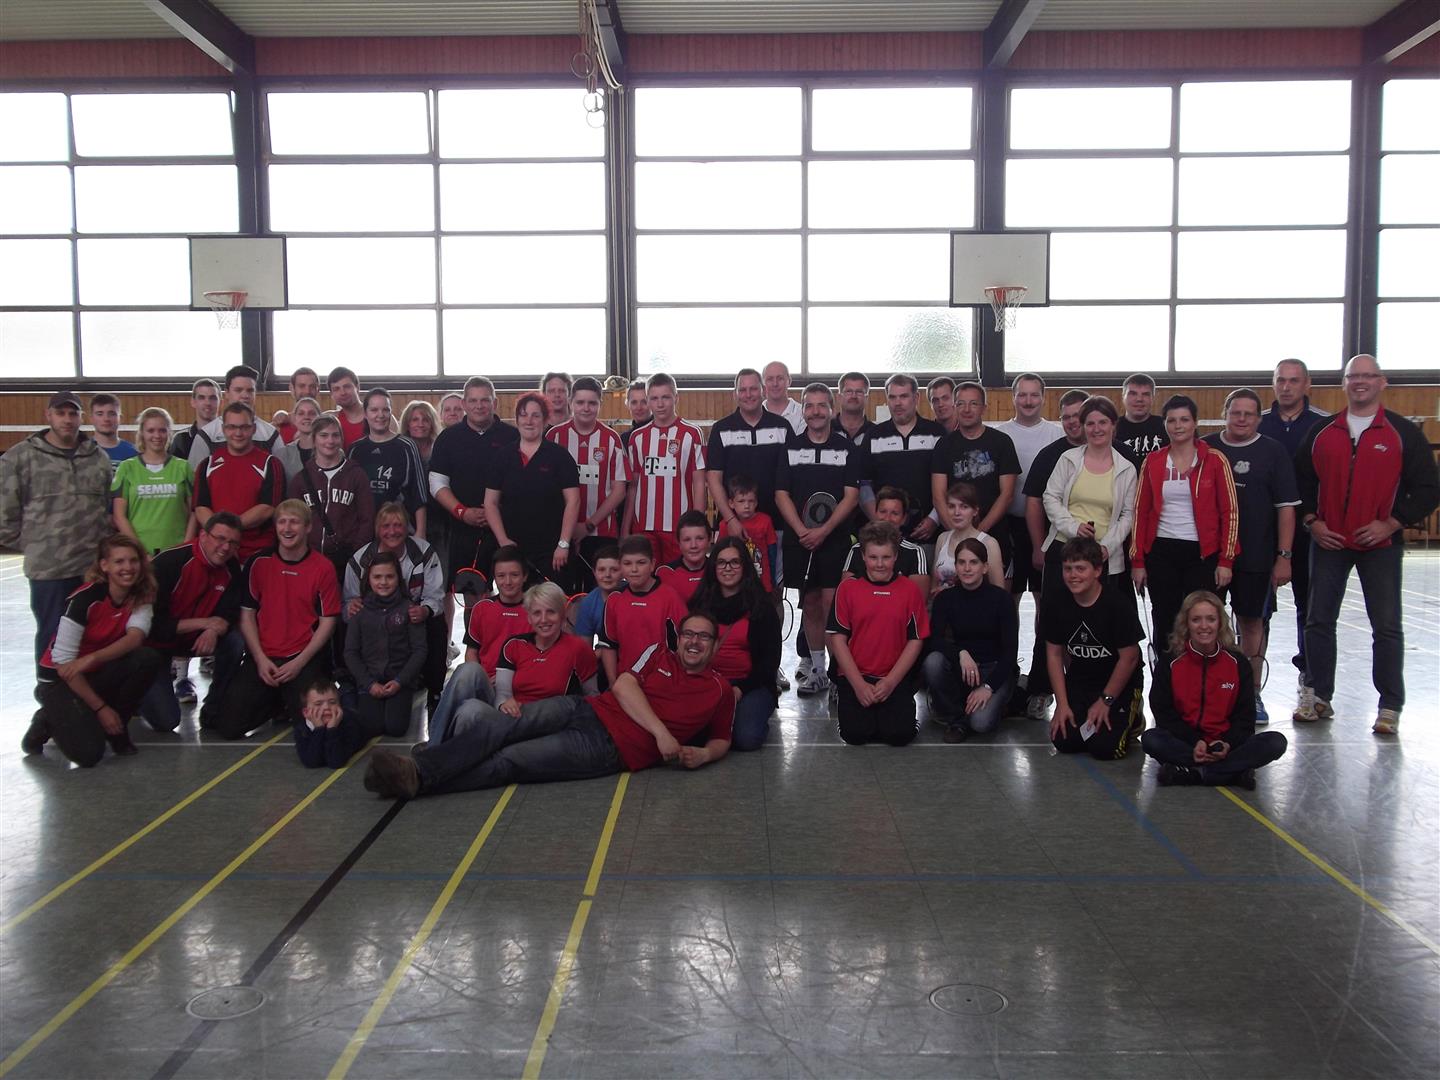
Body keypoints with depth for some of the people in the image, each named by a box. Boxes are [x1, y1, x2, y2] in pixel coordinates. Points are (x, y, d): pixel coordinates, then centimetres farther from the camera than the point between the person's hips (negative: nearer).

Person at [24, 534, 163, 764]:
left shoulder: (142, 596, -7)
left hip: (99, 673, 5)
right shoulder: (84, 598, -22)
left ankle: (116, 729, -5)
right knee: (89, 753, -25)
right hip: (61, 680, -5)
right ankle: (48, 723, 8)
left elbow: (135, 637, -23)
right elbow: (63, 663, -21)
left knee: (148, 658, -25)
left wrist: (92, 658, -40)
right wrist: (101, 708, -20)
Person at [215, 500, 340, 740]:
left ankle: (291, 700, 15)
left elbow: (328, 621, -2)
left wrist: (299, 662, -10)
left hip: (304, 659, -2)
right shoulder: (258, 563, 3)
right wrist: (260, 659, -6)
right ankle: (276, 703, 19)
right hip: (262, 658, 2)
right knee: (228, 726, -9)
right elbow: (247, 614, 6)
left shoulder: (323, 567, -2)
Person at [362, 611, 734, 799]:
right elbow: (623, 685, 1)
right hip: (585, 710, 4)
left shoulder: (719, 690, 12)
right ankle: (416, 768, -30)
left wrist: (703, 754, -6)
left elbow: (721, 740, 19)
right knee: (499, 725, -21)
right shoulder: (659, 654, 15)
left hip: (612, 748, -3)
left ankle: (414, 781, -27)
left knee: (508, 761, -19)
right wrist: (660, 730, -11)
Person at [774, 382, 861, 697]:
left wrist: (824, 531, -13)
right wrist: (802, 531, -10)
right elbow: (781, 495, 3)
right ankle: (816, 669, 18)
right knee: (810, 604, 9)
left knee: (831, 606, -8)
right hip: (799, 539, 2)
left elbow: (851, 496, -3)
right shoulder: (790, 447, 8)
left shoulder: (847, 448, 3)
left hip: (835, 539, -2)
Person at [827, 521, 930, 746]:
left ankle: (892, 709, 15)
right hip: (855, 677, 0)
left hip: (895, 679, 0)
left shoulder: (909, 590, 2)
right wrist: (859, 684, -9)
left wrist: (890, 682, -9)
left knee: (900, 734, -18)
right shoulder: (848, 588, 1)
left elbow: (915, 640, 0)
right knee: (856, 734, -18)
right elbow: (837, 638, -1)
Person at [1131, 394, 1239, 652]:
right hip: (1160, 553, 2)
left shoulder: (1215, 460, 0)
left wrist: (1226, 560, -6)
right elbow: (1140, 512, 7)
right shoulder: (1152, 462, 6)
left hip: (1203, 553, -2)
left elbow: (1230, 511, -1)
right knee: (1164, 622, 7)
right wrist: (1137, 561, 2)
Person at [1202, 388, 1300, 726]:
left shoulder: (1273, 452, 1)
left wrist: (1284, 556, -7)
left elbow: (1286, 506, -1)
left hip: (1256, 556, -1)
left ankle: (1252, 694, 18)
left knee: (1253, 622, 7)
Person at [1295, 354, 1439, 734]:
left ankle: (1390, 707, 8)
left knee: (1387, 627, 0)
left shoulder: (1403, 433, -1)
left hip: (1380, 544, -3)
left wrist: (1390, 524, -11)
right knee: (1319, 620, 7)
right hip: (1327, 542, 3)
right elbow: (1302, 481, 13)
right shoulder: (1321, 433, 7)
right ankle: (1318, 697, 19)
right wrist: (1312, 521, -1)